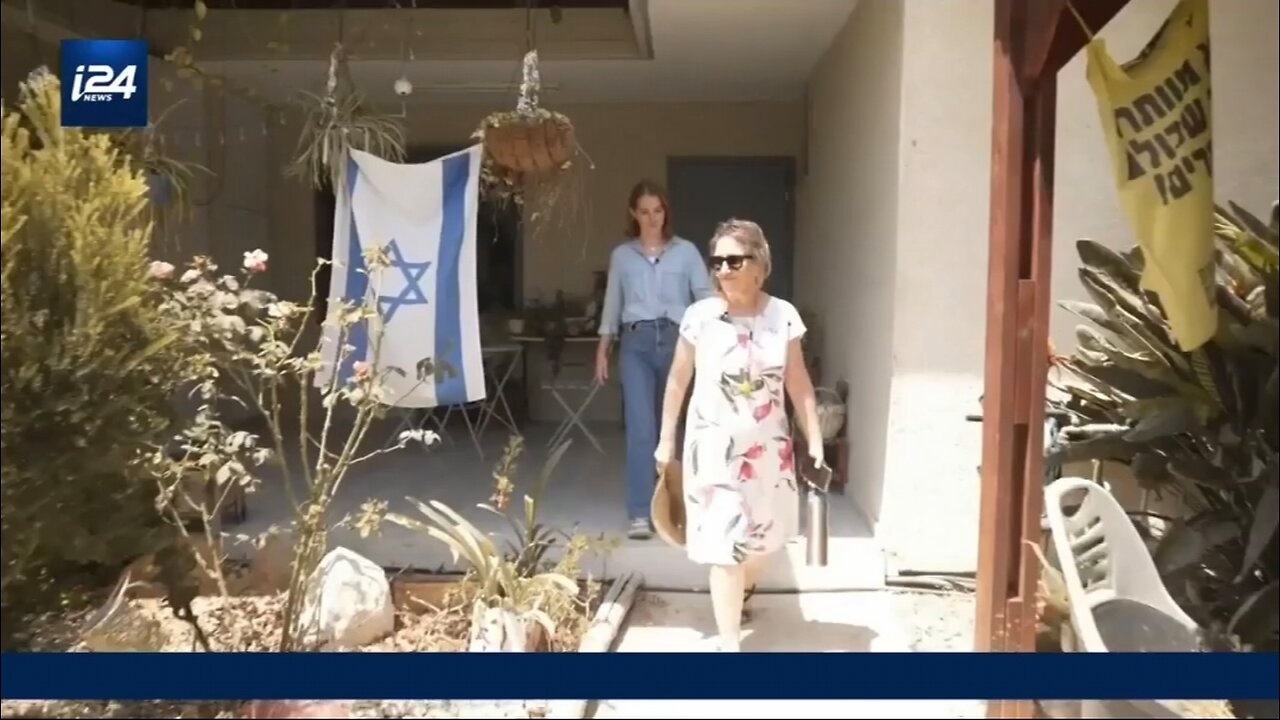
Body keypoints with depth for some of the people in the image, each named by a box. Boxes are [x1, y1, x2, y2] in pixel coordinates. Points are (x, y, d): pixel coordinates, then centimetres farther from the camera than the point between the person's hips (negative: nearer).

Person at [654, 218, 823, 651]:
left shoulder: (784, 316, -5)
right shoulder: (699, 317, -9)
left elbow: (799, 385, 1)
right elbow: (678, 381, 0)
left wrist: (815, 441, -1)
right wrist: (665, 439, 4)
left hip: (768, 445, 3)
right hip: (714, 444, -3)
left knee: (763, 536, 18)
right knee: (726, 545, -4)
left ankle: (737, 598, 50)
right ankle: (729, 643, 8)